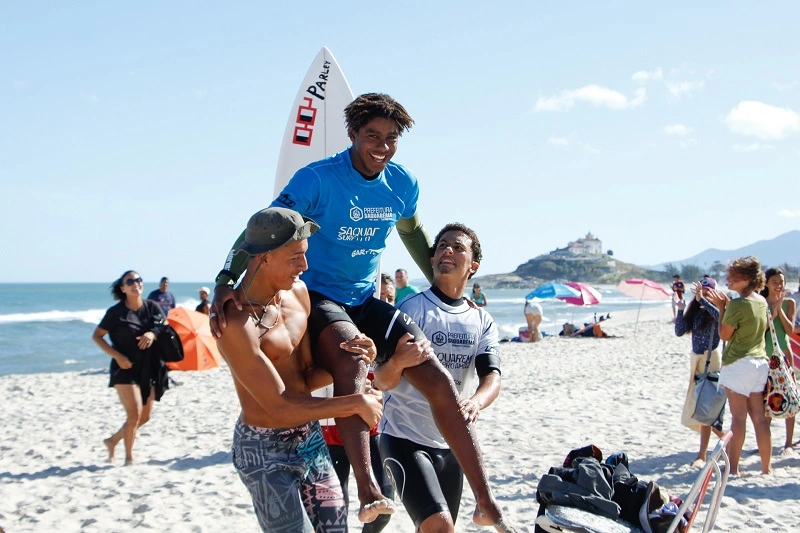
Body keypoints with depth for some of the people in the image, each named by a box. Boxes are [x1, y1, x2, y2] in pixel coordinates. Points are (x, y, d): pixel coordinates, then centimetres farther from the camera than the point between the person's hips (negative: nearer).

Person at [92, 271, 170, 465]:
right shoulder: (116, 312, -7)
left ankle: (113, 440, 32)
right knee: (134, 414, -13)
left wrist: (153, 334, -20)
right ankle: (129, 457, 5)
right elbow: (96, 336, -3)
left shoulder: (152, 307, 3)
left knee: (145, 416, 10)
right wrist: (117, 356, -14)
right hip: (125, 368, -5)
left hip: (149, 368, 5)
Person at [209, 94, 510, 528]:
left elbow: (412, 233, 22)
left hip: (365, 301, 5)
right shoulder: (318, 179, -15)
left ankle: (486, 504, -1)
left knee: (439, 381, -8)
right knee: (352, 359, -38)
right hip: (316, 297, -5)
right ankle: (368, 492, -42)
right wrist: (225, 282, -37)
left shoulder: (403, 184, 2)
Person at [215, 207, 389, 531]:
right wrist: (356, 403, -18)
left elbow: (308, 379, 3)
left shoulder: (297, 292, 0)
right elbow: (281, 408, -23)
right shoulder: (236, 323, -24)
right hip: (266, 452, -7)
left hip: (311, 439, 7)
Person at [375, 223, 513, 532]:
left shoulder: (483, 321, 5)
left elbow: (492, 376, -11)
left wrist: (475, 402, -34)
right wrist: (397, 363, -40)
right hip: (405, 438, -5)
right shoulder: (413, 308, -10)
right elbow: (381, 381, -16)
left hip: (452, 444, 6)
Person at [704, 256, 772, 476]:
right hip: (760, 362, 8)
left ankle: (733, 467, -2)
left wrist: (721, 307, -2)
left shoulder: (737, 304, -17)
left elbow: (724, 334, -11)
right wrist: (727, 305, 15)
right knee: (759, 417, 11)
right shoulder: (761, 301, 9)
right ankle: (766, 466, 15)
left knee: (738, 417, -5)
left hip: (738, 363, -8)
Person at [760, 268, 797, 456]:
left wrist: (779, 309, -16)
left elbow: (790, 329, -8)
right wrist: (771, 315, -18)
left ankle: (788, 443, 2)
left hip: (783, 354, -2)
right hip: (764, 355, 2)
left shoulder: (789, 303, 1)